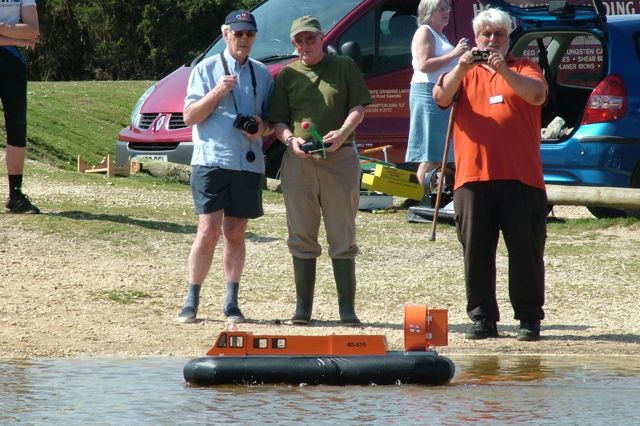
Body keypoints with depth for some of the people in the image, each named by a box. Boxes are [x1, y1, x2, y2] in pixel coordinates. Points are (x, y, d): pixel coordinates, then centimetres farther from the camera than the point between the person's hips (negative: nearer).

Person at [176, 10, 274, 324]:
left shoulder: (262, 75, 13)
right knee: (209, 231, -9)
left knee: (235, 234, 5)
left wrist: (262, 127, -5)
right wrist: (217, 92, -16)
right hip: (211, 160, -3)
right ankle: (191, 301, -2)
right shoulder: (206, 69, 4)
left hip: (249, 164, 3)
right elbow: (190, 116, -2)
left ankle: (231, 303, 8)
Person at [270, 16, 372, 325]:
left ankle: (347, 308, 0)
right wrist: (291, 140, -13)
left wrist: (342, 133, -15)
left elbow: (358, 108, 3)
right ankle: (303, 307, 8)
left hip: (340, 157, -2)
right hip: (299, 160, 2)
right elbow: (278, 120, 9)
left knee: (342, 237, -1)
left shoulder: (344, 67, 8)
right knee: (302, 237, 3)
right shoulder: (287, 75, 12)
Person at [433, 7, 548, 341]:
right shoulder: (465, 72, 16)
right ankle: (482, 318, 7)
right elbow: (441, 97, -2)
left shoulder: (523, 69, 12)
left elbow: (537, 94, -8)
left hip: (520, 179, -1)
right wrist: (462, 67, -17)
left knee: (526, 250, -1)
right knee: (476, 252, 2)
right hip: (472, 177, 1)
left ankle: (530, 318, 4)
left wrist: (504, 71, -22)